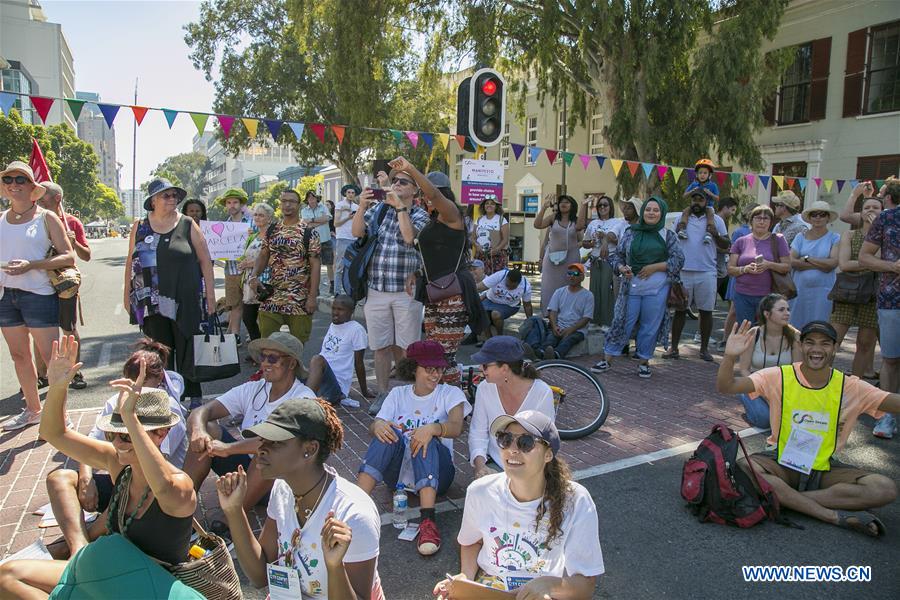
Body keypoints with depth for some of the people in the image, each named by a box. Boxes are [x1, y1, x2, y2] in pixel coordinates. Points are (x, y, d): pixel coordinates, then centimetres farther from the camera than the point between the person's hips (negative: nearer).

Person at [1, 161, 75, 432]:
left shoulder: (46, 218, -3)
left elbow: (69, 257, -9)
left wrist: (31, 265, -19)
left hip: (38, 295, -5)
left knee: (50, 356, -4)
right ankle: (32, 409, 28)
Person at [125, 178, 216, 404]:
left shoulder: (187, 225, 2)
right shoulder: (140, 227, 8)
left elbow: (205, 260, 1)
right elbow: (131, 262, 14)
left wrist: (210, 294, -3)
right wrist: (127, 293, 12)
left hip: (185, 300, -2)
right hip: (152, 302, 2)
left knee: (187, 350, 1)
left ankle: (194, 396, 12)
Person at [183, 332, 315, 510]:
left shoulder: (304, 398, -16)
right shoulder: (252, 390, 1)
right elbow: (202, 411, -8)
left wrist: (229, 448, -36)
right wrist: (198, 430, -32)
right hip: (246, 465, 5)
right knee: (208, 429, -14)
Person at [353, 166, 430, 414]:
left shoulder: (420, 214, 1)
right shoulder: (379, 208, 10)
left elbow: (410, 237, -18)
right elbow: (357, 232, -2)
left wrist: (400, 206, -20)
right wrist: (362, 207, -17)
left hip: (406, 292, -3)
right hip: (376, 291, 3)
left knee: (404, 348, 4)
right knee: (380, 346, 10)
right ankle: (382, 393, 23)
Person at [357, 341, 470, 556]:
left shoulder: (450, 393, 4)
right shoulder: (398, 394, 12)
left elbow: (456, 427, -16)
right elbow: (374, 426, -3)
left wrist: (432, 428, -37)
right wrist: (378, 425, -28)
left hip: (435, 474, -1)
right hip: (397, 474, 2)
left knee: (426, 439, -32)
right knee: (389, 432, -27)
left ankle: (428, 521, -45)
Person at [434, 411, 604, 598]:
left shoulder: (575, 502, -18)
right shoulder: (480, 492, -11)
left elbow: (586, 585, -11)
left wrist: (550, 585, -29)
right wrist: (465, 577, -7)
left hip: (545, 594, -1)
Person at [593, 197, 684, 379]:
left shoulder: (668, 235, 4)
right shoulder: (630, 233, 8)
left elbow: (678, 259, -1)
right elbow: (617, 255, 11)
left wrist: (654, 267, -11)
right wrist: (621, 268, -10)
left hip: (656, 290, -1)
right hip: (631, 287, 1)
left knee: (650, 326, 6)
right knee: (622, 322, 4)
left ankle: (644, 362, 21)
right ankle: (606, 359, 11)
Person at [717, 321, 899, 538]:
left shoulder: (849, 387, -4)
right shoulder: (779, 377, -11)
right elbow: (725, 386, -21)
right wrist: (730, 356, -41)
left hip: (824, 469, 2)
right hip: (781, 462, -2)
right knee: (743, 469, -33)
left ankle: (785, 500, -22)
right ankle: (834, 515, -25)